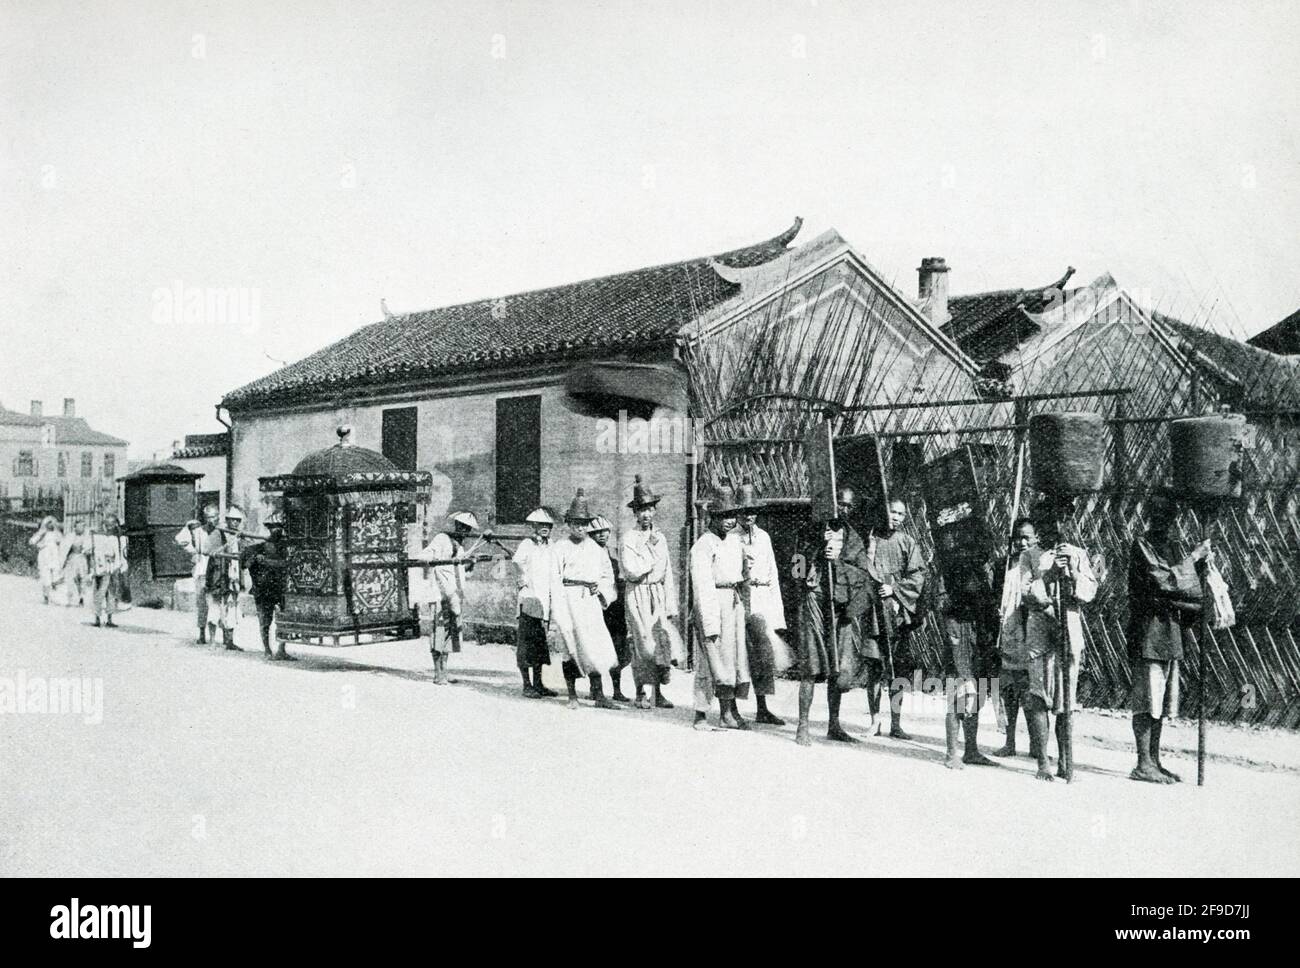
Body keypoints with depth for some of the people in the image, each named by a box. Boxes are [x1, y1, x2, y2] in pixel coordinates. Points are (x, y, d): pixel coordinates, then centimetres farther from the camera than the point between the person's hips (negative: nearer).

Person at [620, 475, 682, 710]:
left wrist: (671, 606, 9)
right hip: (638, 595, -4)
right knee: (644, 643, -5)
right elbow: (631, 572, -14)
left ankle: (658, 693, 10)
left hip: (659, 595, 5)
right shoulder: (628, 539, -3)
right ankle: (640, 694, 7)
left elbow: (668, 575, 14)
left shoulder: (660, 538, 14)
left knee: (663, 642, -1)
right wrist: (653, 561, -5)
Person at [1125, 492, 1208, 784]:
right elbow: (1162, 579, -18)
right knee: (1147, 700, -7)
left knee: (1160, 703, 10)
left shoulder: (1168, 545, 18)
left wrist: (1201, 564, 5)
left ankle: (1154, 762, 16)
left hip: (1170, 631, 9)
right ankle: (1143, 765, -3)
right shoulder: (1142, 545, -8)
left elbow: (1178, 582, 20)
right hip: (1149, 631, -9)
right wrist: (1193, 558, -12)